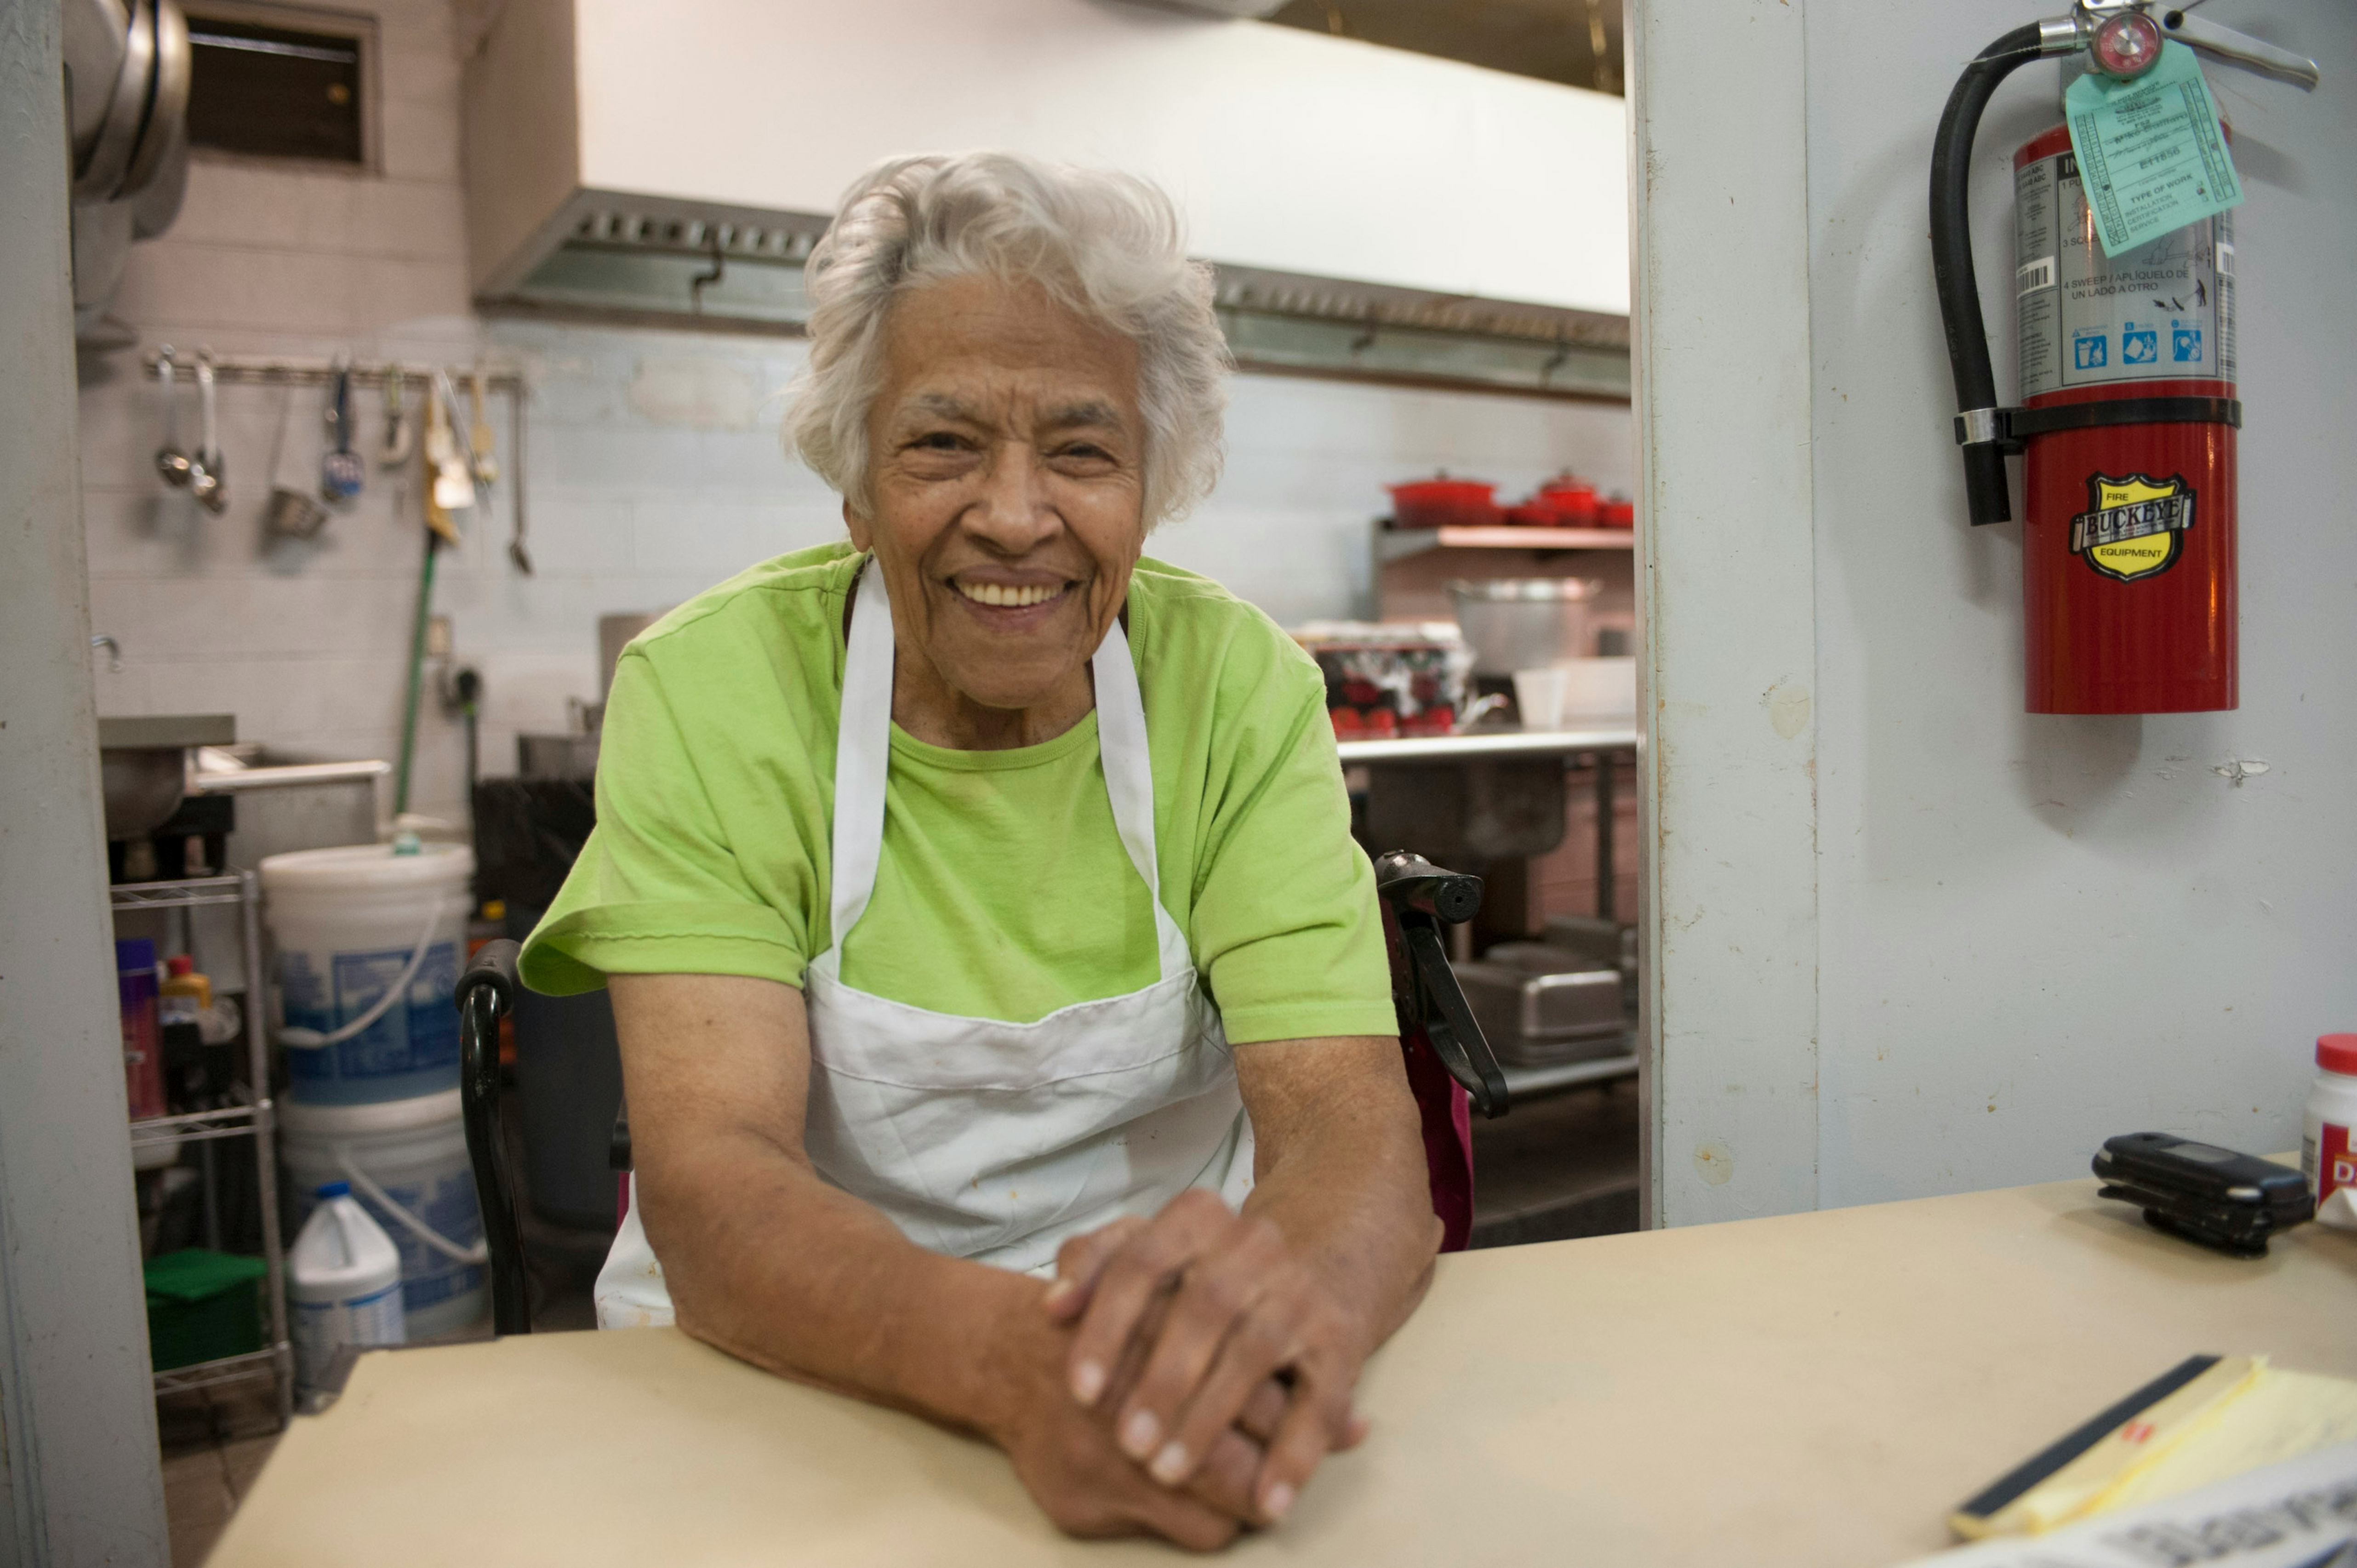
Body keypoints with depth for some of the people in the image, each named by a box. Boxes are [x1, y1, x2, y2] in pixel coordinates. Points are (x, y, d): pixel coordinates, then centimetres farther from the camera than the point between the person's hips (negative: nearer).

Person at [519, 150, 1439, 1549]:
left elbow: (1353, 1131, -15)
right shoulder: (709, 694, -10)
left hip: (1171, 1380, 2)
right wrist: (1024, 1359, -37)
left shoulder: (1243, 691, -7)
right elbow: (709, 1190, -18)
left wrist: (1291, 1291, -37)